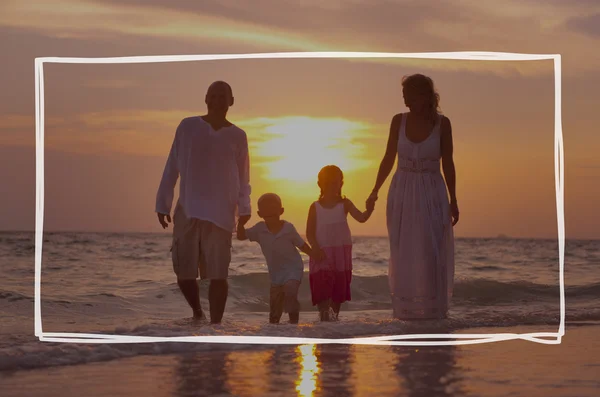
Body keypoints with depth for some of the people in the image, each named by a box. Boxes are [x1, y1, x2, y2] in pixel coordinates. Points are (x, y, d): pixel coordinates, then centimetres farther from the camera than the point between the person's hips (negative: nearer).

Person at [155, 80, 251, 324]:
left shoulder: (237, 136, 6)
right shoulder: (188, 127, 5)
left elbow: (243, 177, 8)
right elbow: (172, 168, 7)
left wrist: (244, 208, -5)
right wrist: (163, 203, 4)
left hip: (221, 215, 0)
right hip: (187, 211, 1)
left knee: (218, 274, -7)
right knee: (184, 272, 0)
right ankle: (197, 312, 26)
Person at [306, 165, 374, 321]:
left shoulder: (344, 204, 3)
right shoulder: (315, 207, 2)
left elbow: (361, 218, -12)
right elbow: (309, 233, -1)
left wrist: (369, 210, -34)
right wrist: (316, 249, -18)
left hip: (341, 255, 2)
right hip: (322, 254, -2)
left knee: (339, 289, 7)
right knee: (322, 287, -14)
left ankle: (334, 317, 17)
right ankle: (324, 317, -18)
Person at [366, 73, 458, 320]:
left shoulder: (442, 123, -4)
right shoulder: (399, 121, 1)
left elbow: (448, 163, 0)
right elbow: (388, 159, 8)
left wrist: (453, 200, -1)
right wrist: (375, 191, 5)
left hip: (432, 195, -2)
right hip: (402, 193, 2)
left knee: (432, 252, -5)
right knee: (404, 253, 3)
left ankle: (434, 308, 4)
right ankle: (406, 309, 10)